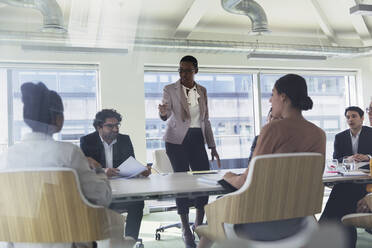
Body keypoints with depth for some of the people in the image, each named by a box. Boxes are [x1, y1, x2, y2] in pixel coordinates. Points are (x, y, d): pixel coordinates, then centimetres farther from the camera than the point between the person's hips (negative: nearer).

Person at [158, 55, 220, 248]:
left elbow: (206, 120, 14)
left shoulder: (202, 91, 10)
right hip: (177, 140, -3)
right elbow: (166, 115, -14)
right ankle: (185, 229, 8)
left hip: (197, 139, 4)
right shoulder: (170, 90, -1)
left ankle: (199, 225, 14)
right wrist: (163, 113, -38)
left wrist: (212, 146, 11)